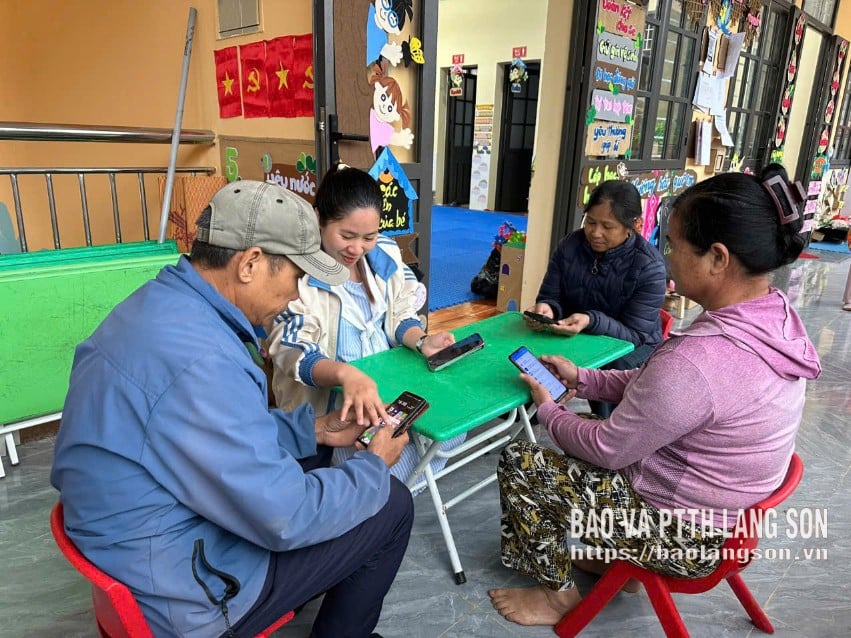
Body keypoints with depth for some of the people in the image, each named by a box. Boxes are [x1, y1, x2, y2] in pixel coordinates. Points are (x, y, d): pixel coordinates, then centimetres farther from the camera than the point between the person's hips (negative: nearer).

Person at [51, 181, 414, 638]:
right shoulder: (200, 360, -33)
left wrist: (313, 428, 5)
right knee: (390, 505, -1)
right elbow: (287, 519, -26)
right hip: (183, 591, -9)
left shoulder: (158, 304, -1)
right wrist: (374, 467, -10)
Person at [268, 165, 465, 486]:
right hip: (327, 399, -6)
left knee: (449, 428, -7)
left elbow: (399, 315, 8)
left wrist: (422, 340, -16)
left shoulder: (386, 253, 2)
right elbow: (293, 352, -24)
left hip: (390, 384, 7)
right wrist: (345, 374, -45)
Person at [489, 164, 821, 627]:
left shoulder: (696, 359, -36)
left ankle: (559, 594, 21)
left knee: (518, 463, -1)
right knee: (592, 435, 22)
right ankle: (605, 558, 32)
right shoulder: (776, 318, -7)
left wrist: (548, 409, -4)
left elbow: (606, 450, -21)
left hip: (683, 534, -8)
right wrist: (581, 378, 4)